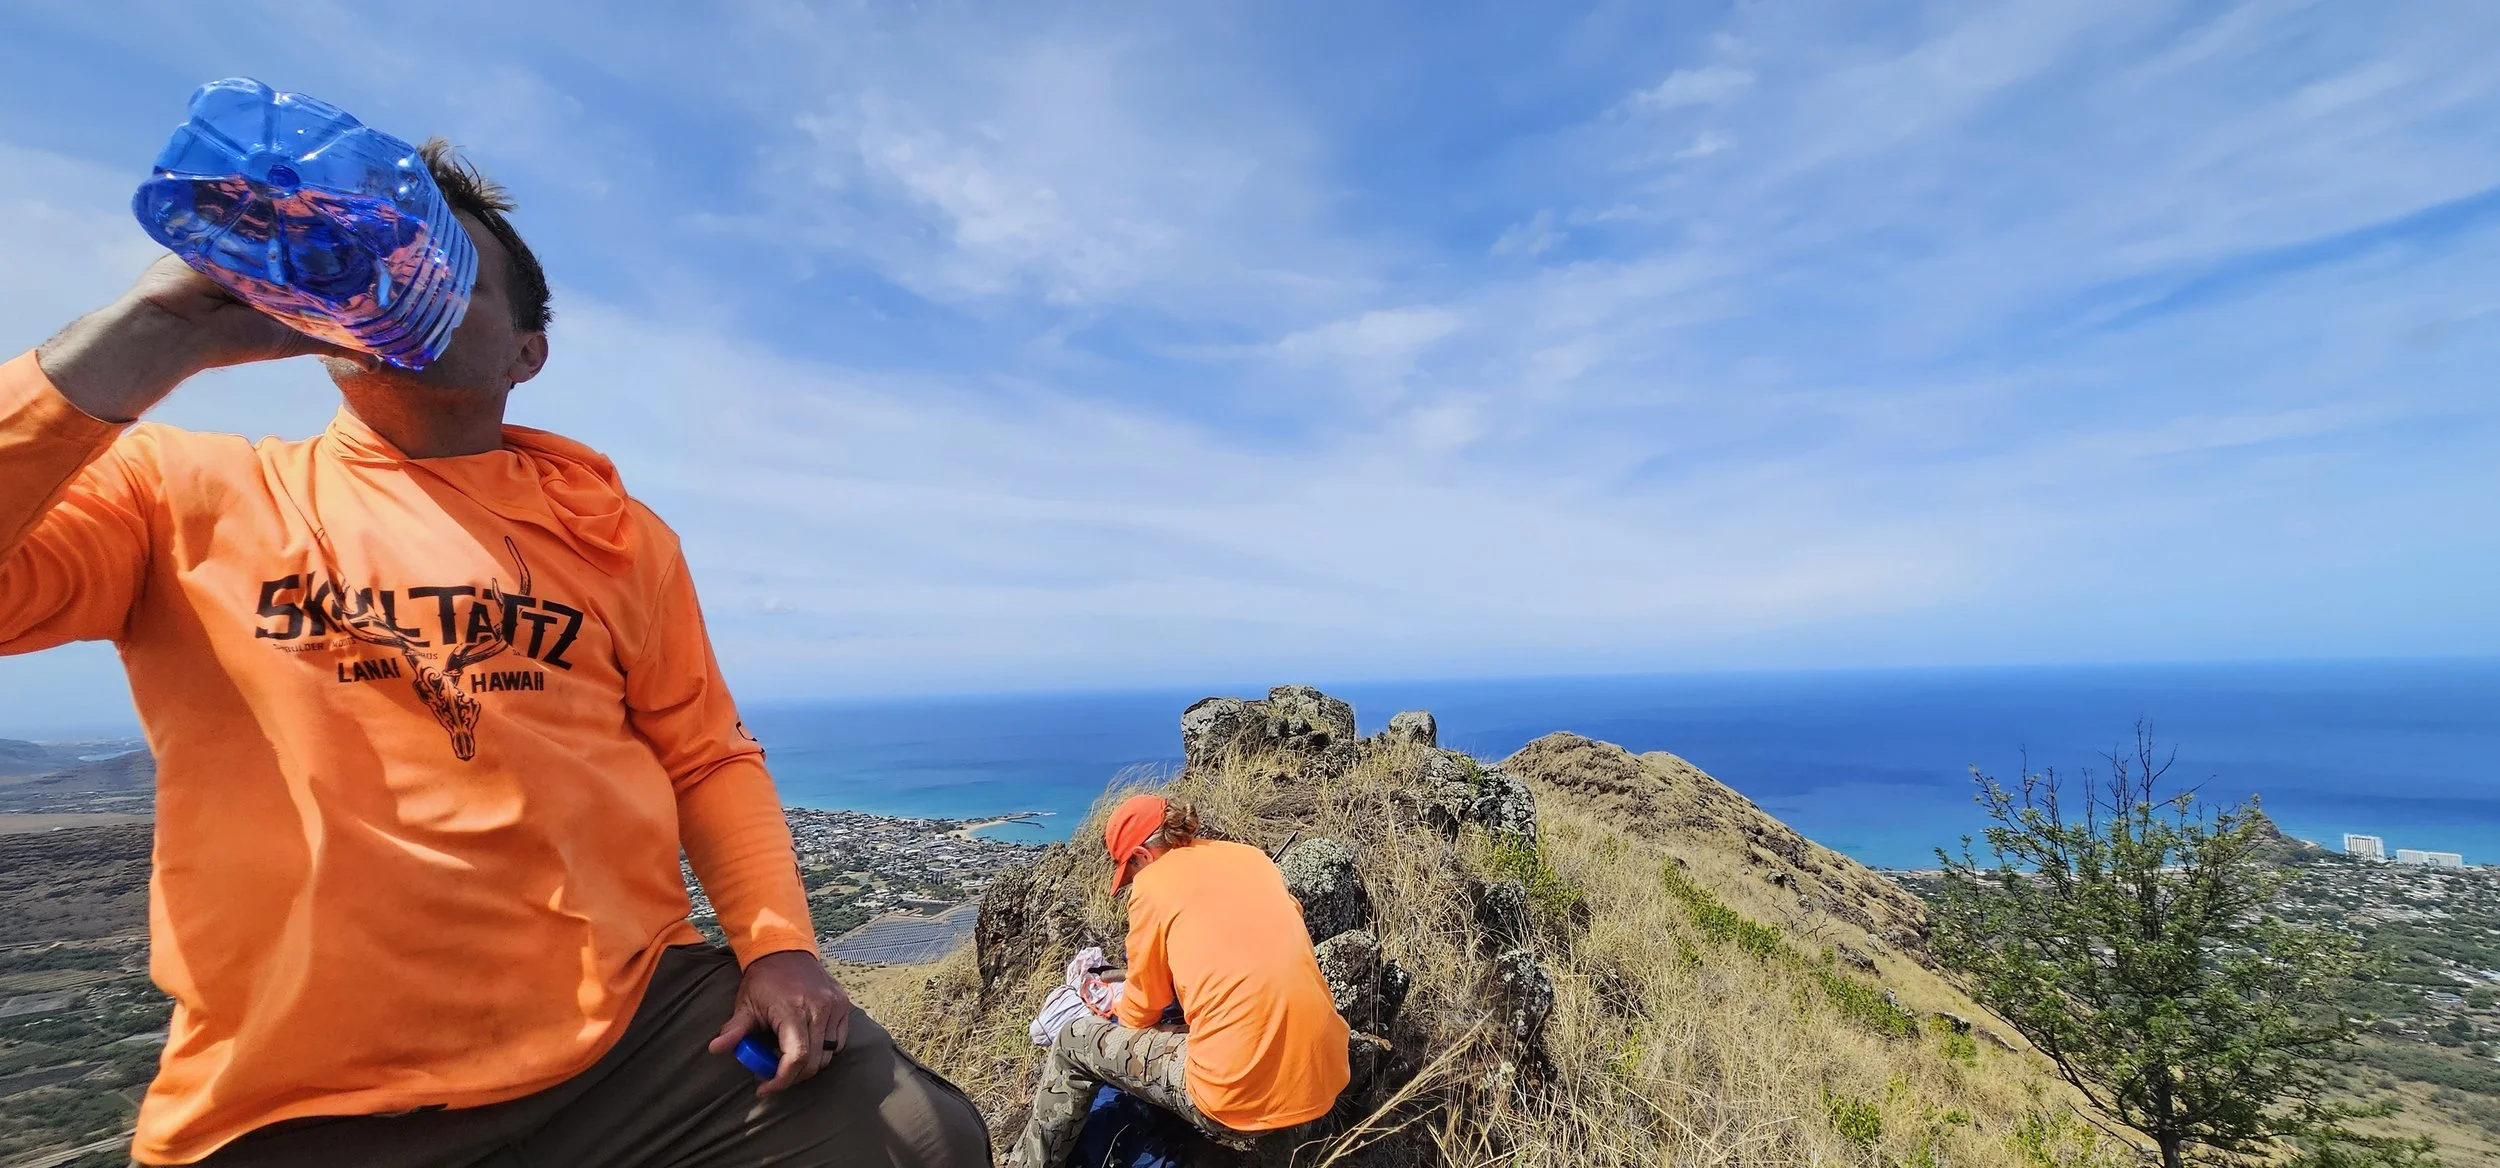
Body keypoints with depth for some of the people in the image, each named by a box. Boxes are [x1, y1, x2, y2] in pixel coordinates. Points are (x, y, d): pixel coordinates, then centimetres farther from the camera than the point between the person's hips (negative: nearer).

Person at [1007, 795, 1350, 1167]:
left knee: (1074, 1045, 14)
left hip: (1242, 1100, -6)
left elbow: (1141, 1012, 7)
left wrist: (1116, 1010, 29)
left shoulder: (1153, 883, -4)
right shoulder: (1252, 857, 10)